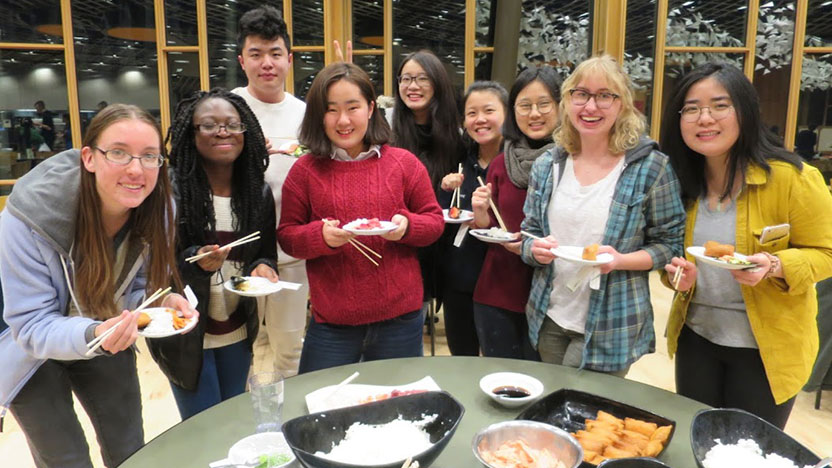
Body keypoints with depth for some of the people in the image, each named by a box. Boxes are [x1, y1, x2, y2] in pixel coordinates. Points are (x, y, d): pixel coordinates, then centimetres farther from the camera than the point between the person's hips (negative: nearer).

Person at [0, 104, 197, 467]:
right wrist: (92, 335, -47)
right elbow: (32, 326, -27)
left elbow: (142, 289, -7)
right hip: (33, 355, -3)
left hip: (108, 342, 4)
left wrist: (164, 302, -31)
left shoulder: (157, 210, -21)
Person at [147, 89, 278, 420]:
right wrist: (195, 262, -30)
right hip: (186, 336, -4)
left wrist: (264, 267, -14)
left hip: (239, 334, 5)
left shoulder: (259, 193, -2)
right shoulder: (171, 191, -16)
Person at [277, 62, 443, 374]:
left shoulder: (403, 163, 1)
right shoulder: (305, 170, 0)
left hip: (400, 317, 1)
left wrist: (407, 226, -14)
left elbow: (434, 220, 6)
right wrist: (321, 235, -18)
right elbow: (286, 235, 2)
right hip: (331, 322, 0)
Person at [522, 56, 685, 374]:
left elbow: (670, 245, -4)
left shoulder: (650, 167, -8)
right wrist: (536, 249, -14)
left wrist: (620, 260, -21)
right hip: (549, 320, 4)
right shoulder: (546, 166, 2)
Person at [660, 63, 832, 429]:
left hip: (766, 346, -4)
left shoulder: (792, 179, -17)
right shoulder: (680, 180, -2)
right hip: (696, 336, 4)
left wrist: (774, 265, -28)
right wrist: (680, 274, -11)